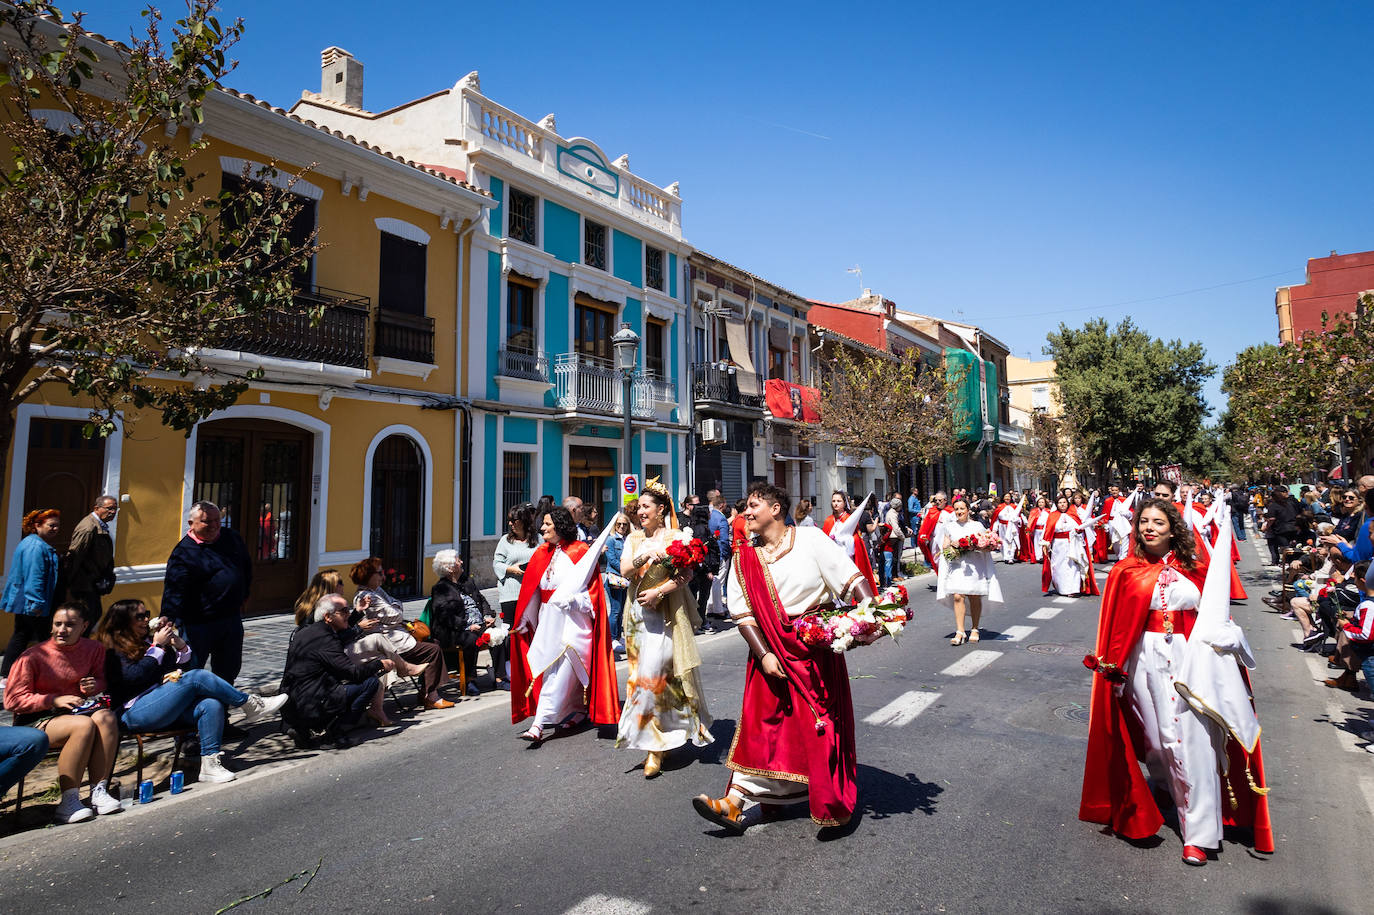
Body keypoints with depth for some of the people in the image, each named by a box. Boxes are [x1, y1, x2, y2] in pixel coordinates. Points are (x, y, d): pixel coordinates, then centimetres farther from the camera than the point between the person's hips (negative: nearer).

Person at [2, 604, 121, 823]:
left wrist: (94, 685, -6)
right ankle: (68, 803, -28)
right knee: (83, 725, -35)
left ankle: (99, 792, -26)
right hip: (36, 721, -4)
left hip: (77, 710, 4)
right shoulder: (33, 657, -10)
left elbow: (101, 680, 18)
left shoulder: (94, 649, 2)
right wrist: (54, 700, -19)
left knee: (106, 717, -31)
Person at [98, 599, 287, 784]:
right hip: (135, 713, -7)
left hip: (166, 709, 7)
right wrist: (157, 646, -11)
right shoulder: (114, 650, 1)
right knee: (197, 677, -27)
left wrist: (181, 647, 3)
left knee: (211, 704, -25)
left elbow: (182, 669, 20)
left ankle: (210, 764, -28)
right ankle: (251, 704, -16)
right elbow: (136, 676, -17)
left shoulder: (149, 640, 22)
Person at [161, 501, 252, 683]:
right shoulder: (183, 552, -13)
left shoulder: (232, 539, 5)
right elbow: (173, 592, -19)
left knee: (229, 671, 18)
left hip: (232, 618, 6)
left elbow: (246, 566, 22)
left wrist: (243, 596, 22)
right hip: (199, 625, -6)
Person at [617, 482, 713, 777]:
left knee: (653, 673, -11)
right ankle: (658, 739, 22)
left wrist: (658, 592, -20)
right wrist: (644, 556, -17)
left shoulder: (676, 538, -3)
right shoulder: (634, 539, 12)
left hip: (665, 613, -5)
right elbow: (625, 571, 0)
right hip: (638, 612, 5)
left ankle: (654, 746, -1)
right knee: (643, 672, 8)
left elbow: (685, 576, -10)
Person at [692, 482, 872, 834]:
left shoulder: (810, 539, -6)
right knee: (762, 723, 3)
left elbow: (851, 578, -9)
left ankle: (831, 805, 22)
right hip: (771, 651, 3)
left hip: (817, 648, -2)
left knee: (821, 725, 5)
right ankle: (735, 803, 7)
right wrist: (764, 654, -10)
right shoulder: (744, 558, 3)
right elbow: (744, 614, 0)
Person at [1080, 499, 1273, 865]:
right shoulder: (1126, 571, 1)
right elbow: (1115, 629, 2)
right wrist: (1112, 666, -3)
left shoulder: (1194, 569, 5)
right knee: (1163, 737, 6)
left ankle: (1199, 834, 5)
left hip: (1191, 659, 0)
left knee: (1194, 741, -3)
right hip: (1148, 662, 0)